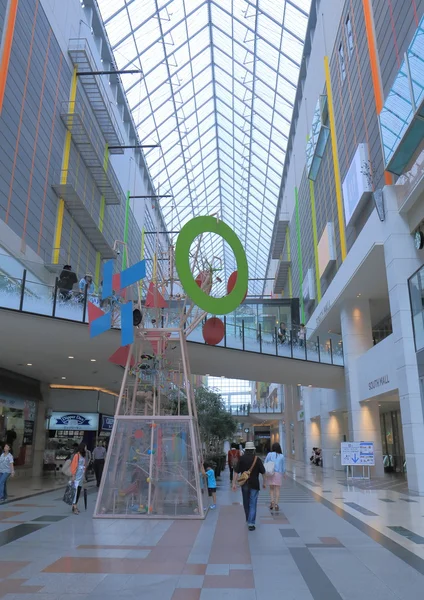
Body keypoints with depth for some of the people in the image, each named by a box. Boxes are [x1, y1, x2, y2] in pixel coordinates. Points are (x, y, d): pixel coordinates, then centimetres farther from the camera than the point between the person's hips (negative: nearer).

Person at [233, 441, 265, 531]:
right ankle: (251, 523, -2)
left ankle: (248, 520, 34)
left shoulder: (242, 459, -4)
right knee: (252, 504, 2)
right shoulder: (257, 459, -8)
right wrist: (264, 482, 9)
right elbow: (263, 472, -4)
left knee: (246, 503, 18)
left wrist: (234, 483, -2)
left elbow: (236, 471, -6)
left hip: (244, 484, 2)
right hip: (254, 484, -2)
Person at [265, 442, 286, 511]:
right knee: (277, 490, 4)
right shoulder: (282, 456, 1)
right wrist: (284, 474, 23)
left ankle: (272, 502, -1)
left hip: (270, 473, 0)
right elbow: (283, 467, 7)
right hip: (278, 474, 0)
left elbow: (265, 464, -3)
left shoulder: (269, 454, -1)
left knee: (271, 488, 14)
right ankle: (276, 504, -2)